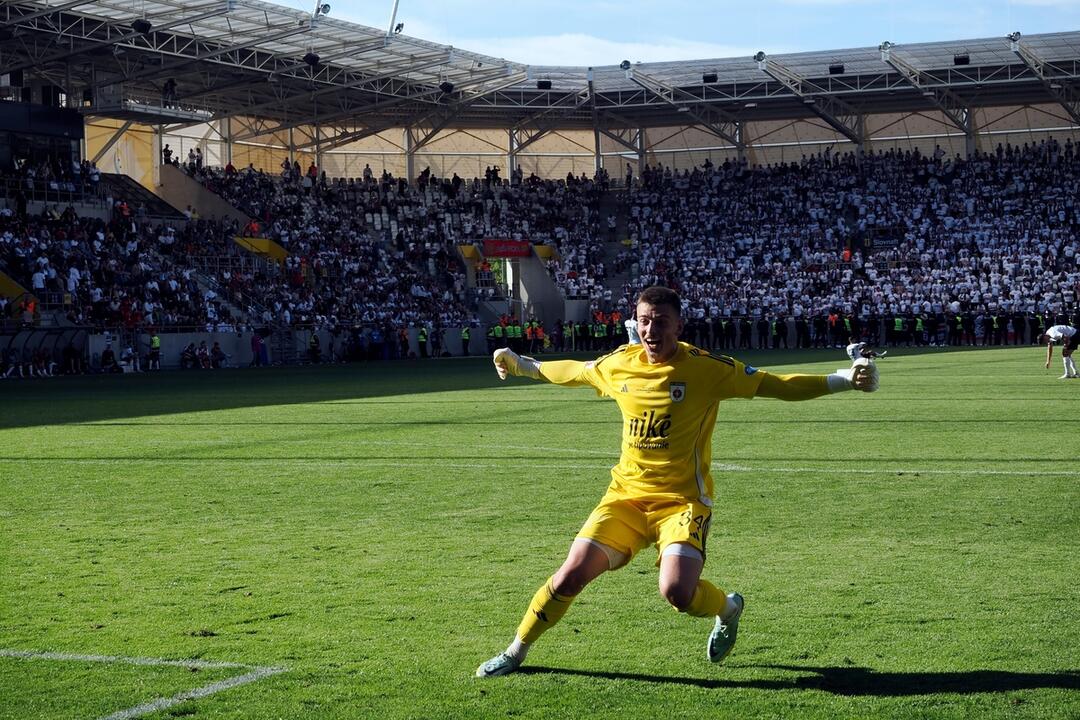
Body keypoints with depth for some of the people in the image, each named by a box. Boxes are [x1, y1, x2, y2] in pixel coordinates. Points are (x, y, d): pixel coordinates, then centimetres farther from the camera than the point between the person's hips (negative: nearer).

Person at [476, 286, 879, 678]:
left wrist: (845, 380, -17)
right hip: (626, 495, 4)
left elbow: (777, 386, -8)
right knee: (570, 577, -8)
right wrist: (522, 366, 35)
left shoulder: (707, 368, -10)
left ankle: (727, 608, 14)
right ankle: (517, 650, 15)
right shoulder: (618, 364, 2)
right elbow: (573, 372, 23)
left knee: (677, 592, -23)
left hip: (682, 500, -3)